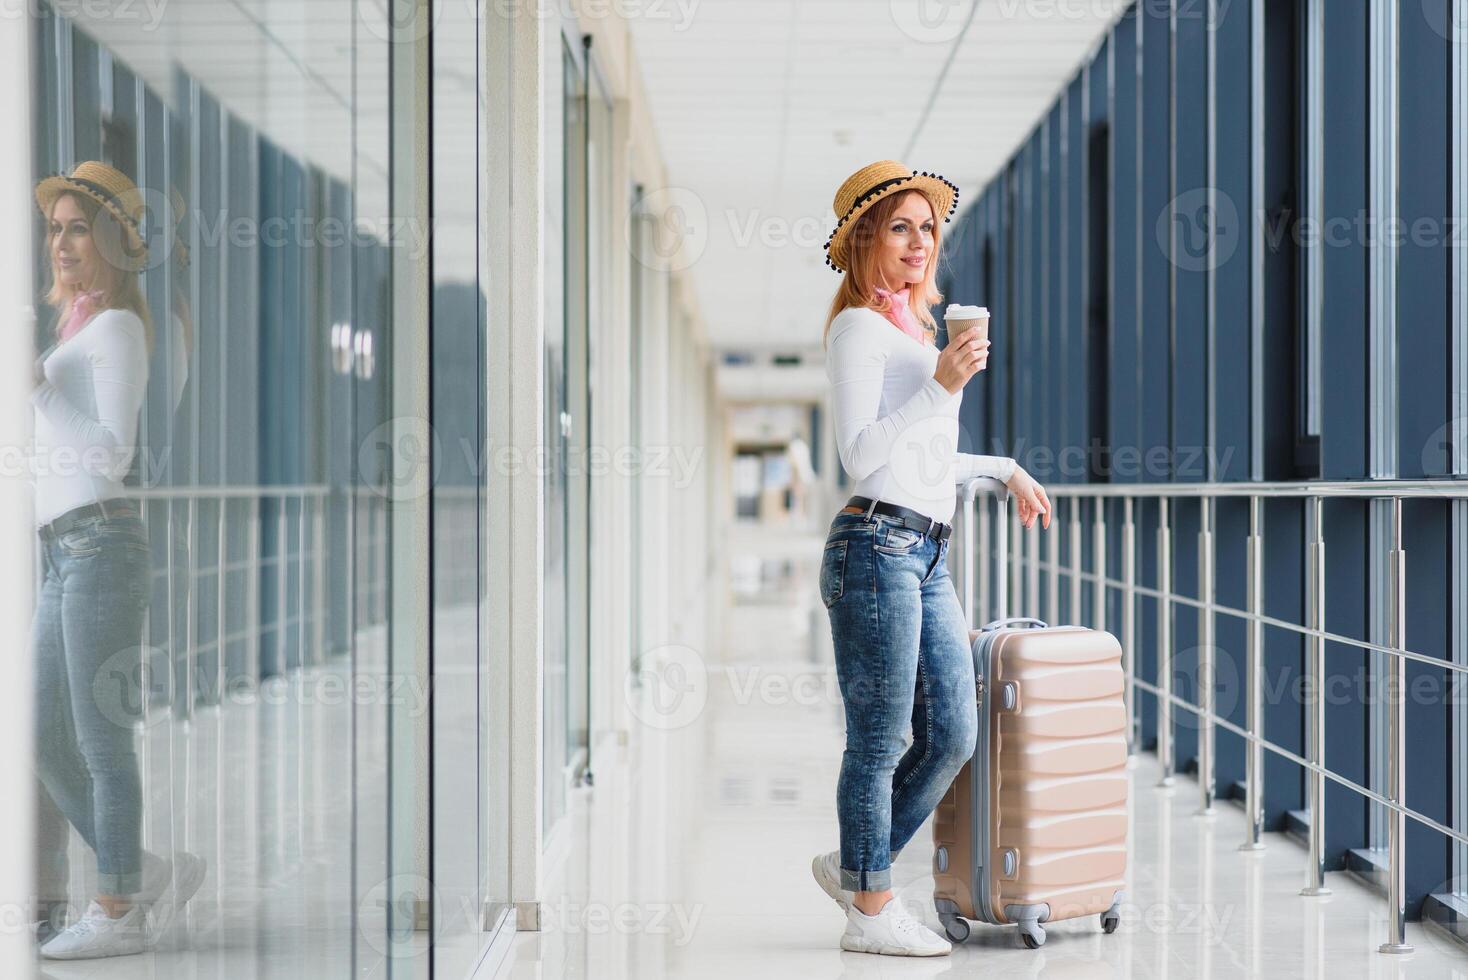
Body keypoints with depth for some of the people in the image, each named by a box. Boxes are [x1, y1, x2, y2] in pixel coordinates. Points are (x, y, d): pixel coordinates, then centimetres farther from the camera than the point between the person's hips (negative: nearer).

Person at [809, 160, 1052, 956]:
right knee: (879, 741, -1)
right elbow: (860, 453, -15)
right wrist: (941, 387, -20)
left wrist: (1004, 470, 31)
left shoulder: (918, 330, 21)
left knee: (952, 737, 8)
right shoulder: (859, 327, -5)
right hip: (877, 547, -9)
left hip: (927, 558, 9)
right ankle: (871, 912, 12)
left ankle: (857, 866, 24)